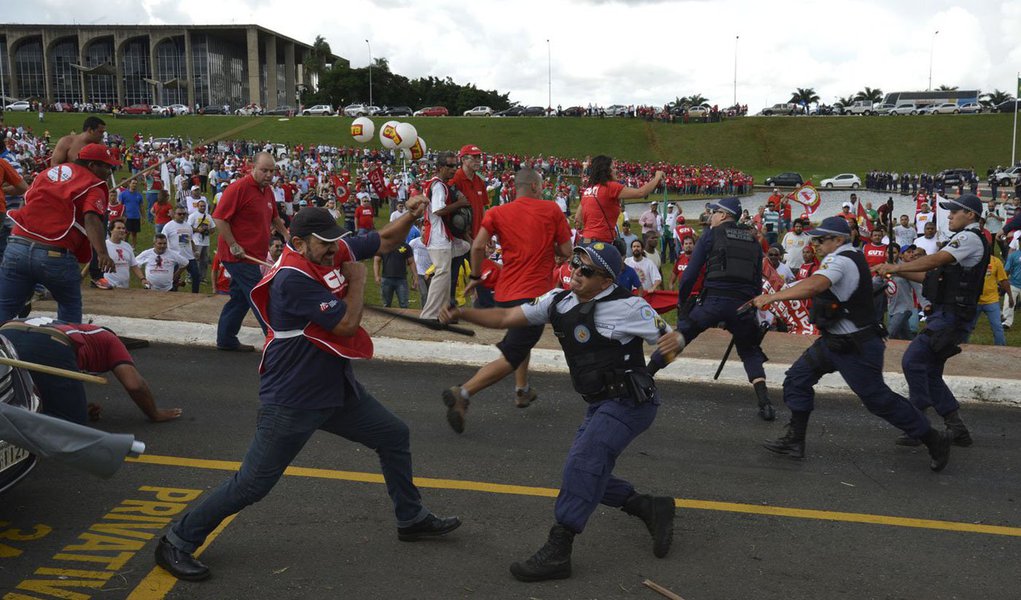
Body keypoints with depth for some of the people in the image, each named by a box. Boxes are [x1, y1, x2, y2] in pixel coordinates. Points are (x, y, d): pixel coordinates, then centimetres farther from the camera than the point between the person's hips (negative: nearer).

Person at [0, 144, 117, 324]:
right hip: (56, 255, -4)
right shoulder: (94, 185, 2)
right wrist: (102, 253, -30)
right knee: (70, 307, 19)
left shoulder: (47, 172, 21)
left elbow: (27, 201, 29)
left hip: (17, 246, 5)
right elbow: (91, 219, -16)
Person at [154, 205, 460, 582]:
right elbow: (346, 324, -24)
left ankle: (411, 519, 33)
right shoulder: (293, 278, -25)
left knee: (395, 436, 16)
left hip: (337, 387, 9)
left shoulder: (337, 251, -1)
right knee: (253, 484, -4)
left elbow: (384, 241, 10)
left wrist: (410, 216, -9)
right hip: (292, 402, -9)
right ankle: (177, 542, 14)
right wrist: (357, 278, -10)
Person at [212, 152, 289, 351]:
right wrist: (233, 245, -19)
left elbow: (274, 218, 29)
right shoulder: (239, 187, -15)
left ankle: (226, 340, 25)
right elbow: (219, 218, -18)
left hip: (253, 256, 9)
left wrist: (286, 235, 24)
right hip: (240, 255, -9)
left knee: (240, 298, 15)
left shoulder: (267, 190, 12)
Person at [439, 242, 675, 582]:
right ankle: (653, 509, 27)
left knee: (583, 464, -20)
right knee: (587, 476, 10)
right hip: (600, 404, 8)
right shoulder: (558, 302, 3)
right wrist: (460, 314, -6)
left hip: (630, 402, -8)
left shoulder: (625, 306, -16)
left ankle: (557, 552, -14)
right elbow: (506, 318, 2)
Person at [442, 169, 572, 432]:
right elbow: (566, 252, 1)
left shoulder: (497, 213, 6)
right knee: (511, 357, -8)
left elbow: (478, 246, -9)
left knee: (523, 338, 32)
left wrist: (475, 277, 4)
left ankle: (522, 390, 36)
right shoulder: (551, 210, 1)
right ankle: (462, 393, -22)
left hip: (505, 292, 6)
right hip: (534, 292, -5)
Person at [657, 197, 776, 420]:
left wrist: (681, 301, 14)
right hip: (743, 304, 4)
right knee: (750, 352, 20)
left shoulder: (711, 235, 8)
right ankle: (765, 404, 7)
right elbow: (758, 282, 20)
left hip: (714, 300, -3)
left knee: (680, 335, 9)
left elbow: (691, 272, 3)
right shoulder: (753, 240, 20)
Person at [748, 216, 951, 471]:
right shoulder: (853, 257, 12)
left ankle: (934, 440, 14)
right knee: (798, 378, 5)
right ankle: (794, 440, 8)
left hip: (856, 347, -10)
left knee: (878, 399, -3)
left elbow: (813, 286, -38)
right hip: (834, 341, 10)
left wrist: (772, 297, -36)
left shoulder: (840, 261, -20)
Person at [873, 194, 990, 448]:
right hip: (946, 315, 10)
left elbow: (935, 260, -24)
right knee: (930, 372, 10)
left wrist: (896, 266, -25)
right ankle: (958, 430, 14)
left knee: (912, 361, -14)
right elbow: (934, 276, 21)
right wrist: (899, 272, 12)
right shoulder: (965, 240, 23)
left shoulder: (970, 238, -9)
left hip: (951, 317, -10)